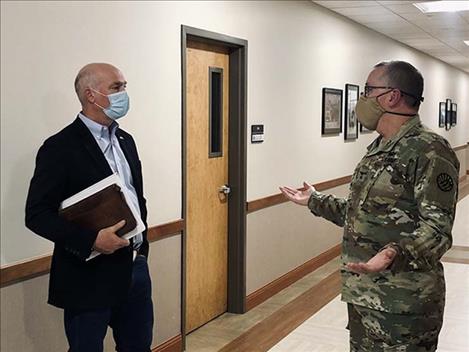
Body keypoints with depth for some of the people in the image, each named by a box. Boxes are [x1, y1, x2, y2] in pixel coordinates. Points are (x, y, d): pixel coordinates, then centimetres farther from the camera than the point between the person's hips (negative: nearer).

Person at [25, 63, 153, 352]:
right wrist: (91, 240, -24)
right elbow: (37, 214, -15)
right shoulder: (60, 148, -13)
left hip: (135, 266, 7)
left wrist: (142, 247, 12)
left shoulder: (125, 140, 10)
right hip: (89, 276, -7)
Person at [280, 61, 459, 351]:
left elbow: (438, 227, -23)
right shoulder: (379, 149, 12)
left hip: (402, 304, -9)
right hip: (362, 294, 9)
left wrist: (395, 254, -40)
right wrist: (316, 201, 28)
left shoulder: (429, 150, -17)